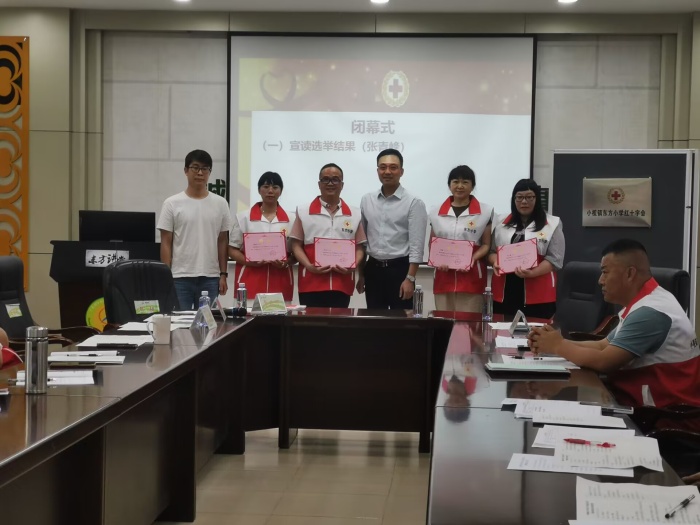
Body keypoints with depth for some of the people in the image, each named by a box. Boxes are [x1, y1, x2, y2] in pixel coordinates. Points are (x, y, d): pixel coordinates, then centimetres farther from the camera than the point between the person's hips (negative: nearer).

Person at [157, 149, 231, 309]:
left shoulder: (220, 204, 6)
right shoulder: (172, 204, 1)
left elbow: (223, 242, 8)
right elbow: (166, 243, 1)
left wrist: (223, 275, 3)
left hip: (210, 278, 2)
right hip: (180, 277, -2)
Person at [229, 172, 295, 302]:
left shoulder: (290, 219, 9)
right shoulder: (243, 217, 6)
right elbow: (232, 249, 6)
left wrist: (286, 263, -11)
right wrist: (248, 261, -12)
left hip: (280, 283, 1)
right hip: (250, 282, -1)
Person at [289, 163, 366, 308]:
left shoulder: (355, 214, 11)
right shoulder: (303, 212, 6)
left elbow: (359, 246, 12)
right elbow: (296, 244, 4)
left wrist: (353, 266, -8)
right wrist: (309, 266, -13)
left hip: (342, 285, 2)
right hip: (311, 284, -2)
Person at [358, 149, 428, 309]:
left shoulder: (413, 203, -6)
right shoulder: (367, 200, 8)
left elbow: (416, 245, -10)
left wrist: (410, 279, -17)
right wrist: (360, 274, 10)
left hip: (399, 269, -4)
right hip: (373, 269, 4)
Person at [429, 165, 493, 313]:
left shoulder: (485, 211, 2)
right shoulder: (437, 212, 11)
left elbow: (487, 244, 3)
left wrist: (472, 259, -14)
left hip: (472, 276, -3)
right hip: (444, 275, 3)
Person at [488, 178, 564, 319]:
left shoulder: (552, 224, 3)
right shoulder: (501, 222, 14)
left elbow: (554, 259, -4)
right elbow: (491, 250, 15)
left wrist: (532, 273, -20)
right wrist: (495, 262, -9)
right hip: (504, 292, 3)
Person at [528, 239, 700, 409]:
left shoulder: (650, 312, -22)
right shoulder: (643, 304, 12)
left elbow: (604, 361, -23)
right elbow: (603, 346, 13)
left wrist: (559, 346, -8)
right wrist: (557, 343, 0)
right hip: (640, 398, 9)